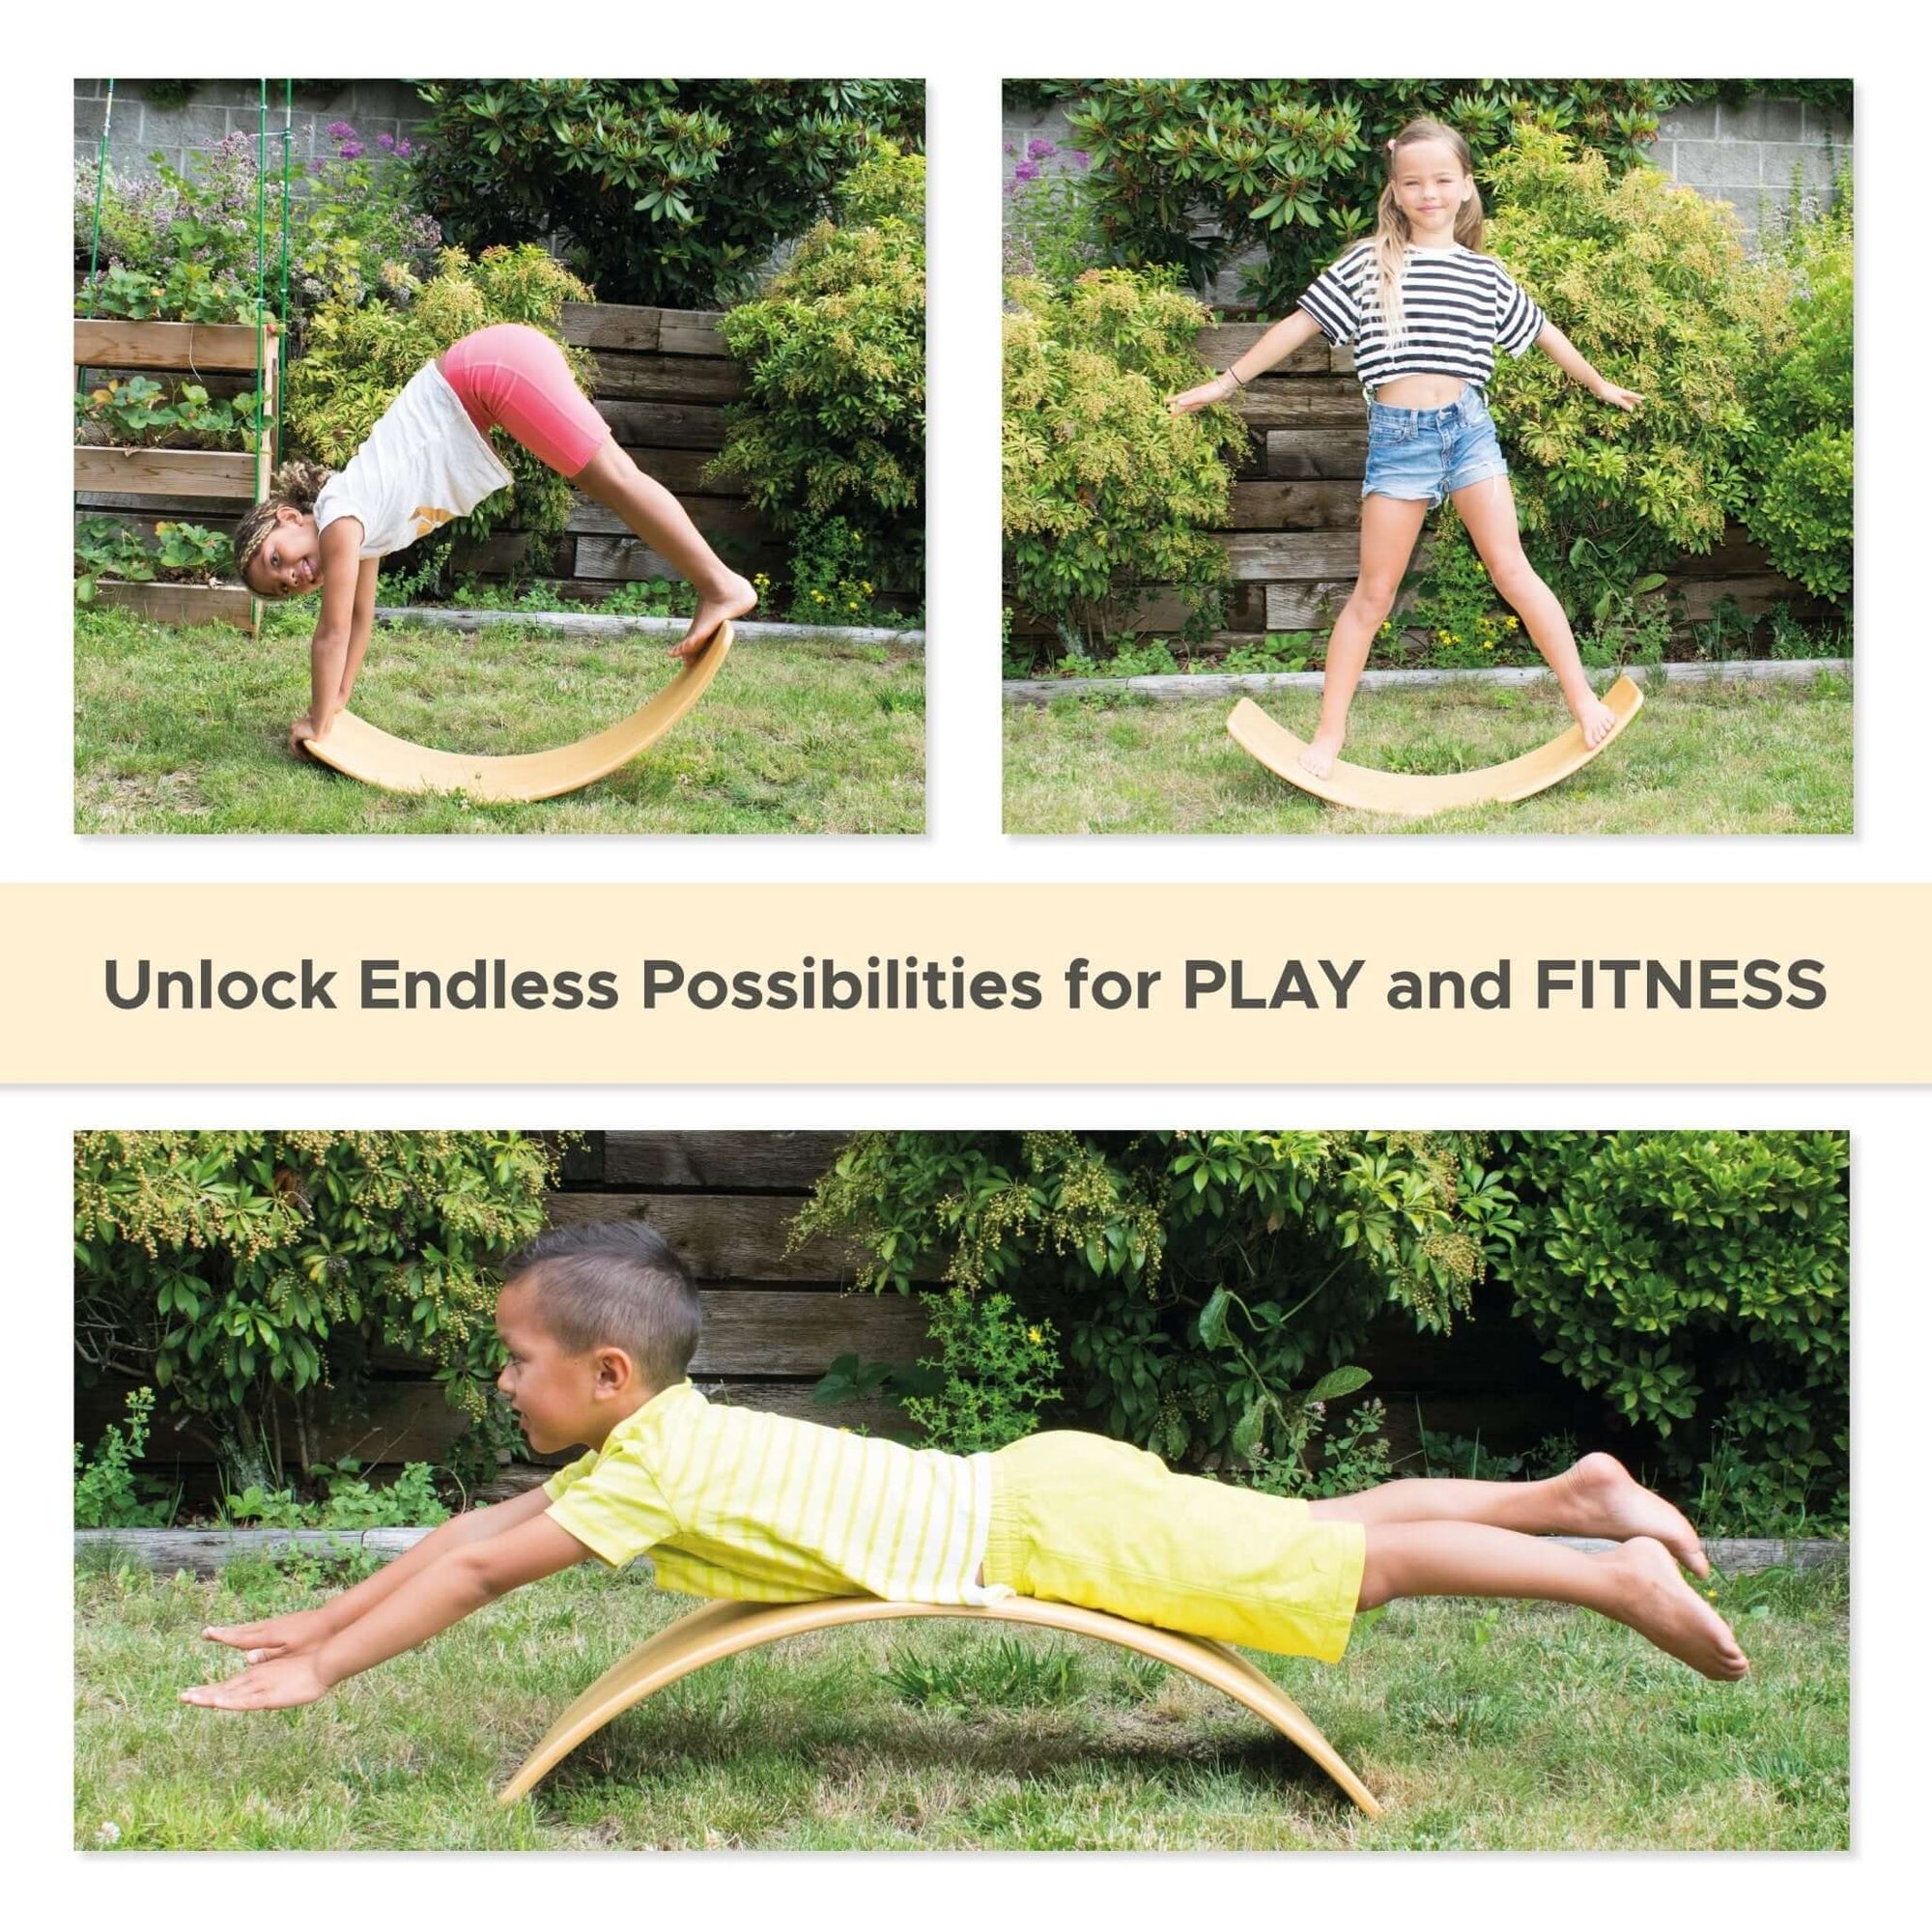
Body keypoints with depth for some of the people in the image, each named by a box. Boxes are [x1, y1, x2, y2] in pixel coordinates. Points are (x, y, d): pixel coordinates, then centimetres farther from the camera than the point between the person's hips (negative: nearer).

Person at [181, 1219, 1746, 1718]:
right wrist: (323, 1620, 18)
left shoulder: (651, 1468, -17)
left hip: (1051, 1536, -8)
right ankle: (1572, 1495, 21)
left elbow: (475, 1570, -18)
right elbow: (483, 1530, 16)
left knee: (1355, 1567, -5)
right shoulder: (661, 1433, 8)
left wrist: (318, 1675, -12)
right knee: (1322, 1528, 16)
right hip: (1033, 1491, 8)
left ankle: (1618, 1576, -1)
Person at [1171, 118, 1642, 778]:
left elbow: (1542, 331, 22)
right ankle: (1329, 732, 7)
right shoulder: (1369, 264, 3)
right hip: (1395, 434, -1)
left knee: (1512, 570, -5)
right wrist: (1227, 382, 5)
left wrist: (1600, 384, 33)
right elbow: (1300, 324, 5)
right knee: (1373, 595, 1)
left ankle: (1584, 700, 1)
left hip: (1466, 426, 1)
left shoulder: (1485, 274, 8)